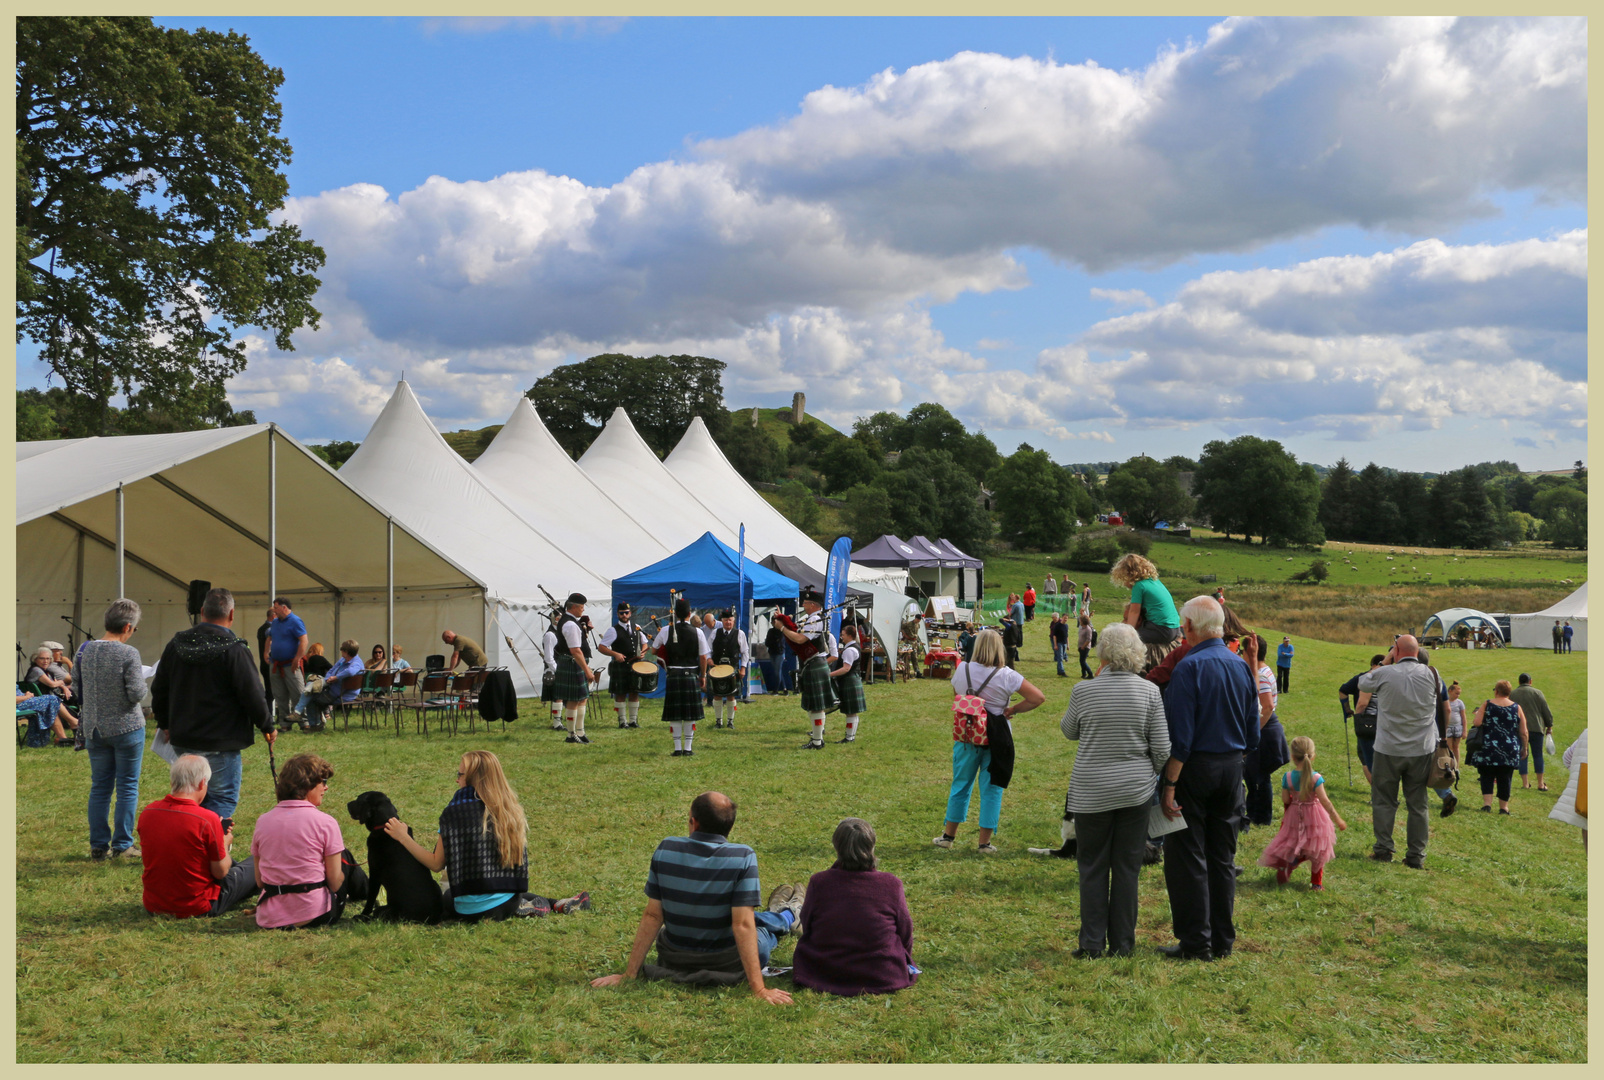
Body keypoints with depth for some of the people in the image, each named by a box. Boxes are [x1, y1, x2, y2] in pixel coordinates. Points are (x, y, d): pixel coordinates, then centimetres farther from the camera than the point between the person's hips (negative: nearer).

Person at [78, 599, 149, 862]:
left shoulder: (85, 650, 0)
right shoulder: (129, 654, -17)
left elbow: (77, 688, 9)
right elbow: (137, 694, -18)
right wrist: (140, 676, 1)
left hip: (93, 729, 5)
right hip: (126, 727, -5)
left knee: (99, 788, 12)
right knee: (127, 787, 5)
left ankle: (98, 846, 16)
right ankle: (122, 845, 7)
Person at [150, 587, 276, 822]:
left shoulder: (176, 644, 5)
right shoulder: (234, 650, -15)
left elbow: (159, 690, 15)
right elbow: (252, 695, -13)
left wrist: (165, 723, 29)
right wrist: (267, 726, 3)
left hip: (182, 741, 7)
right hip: (221, 745, -7)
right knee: (223, 800, 0)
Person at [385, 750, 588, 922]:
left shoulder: (456, 812, -12)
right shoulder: (512, 811, 2)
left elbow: (437, 864, -7)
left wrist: (403, 837, 2)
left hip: (471, 911, -5)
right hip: (507, 903, 5)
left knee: (446, 896, 30)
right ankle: (555, 905, 11)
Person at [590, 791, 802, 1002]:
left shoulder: (666, 849, -15)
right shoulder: (743, 858, -24)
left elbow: (652, 916, -12)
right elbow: (743, 926, -27)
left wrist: (629, 974, -6)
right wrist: (759, 990, -26)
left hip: (674, 959, 3)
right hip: (729, 963, -3)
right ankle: (788, 915, 63)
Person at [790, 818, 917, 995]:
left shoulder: (818, 882, -15)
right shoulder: (892, 884, -15)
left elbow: (806, 927, 1)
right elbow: (905, 932, -2)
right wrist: (905, 962, 20)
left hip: (824, 973, -1)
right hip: (883, 977, 1)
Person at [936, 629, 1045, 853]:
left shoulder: (962, 670, -2)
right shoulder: (1006, 676, -12)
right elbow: (1038, 697, -14)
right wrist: (1012, 710, -6)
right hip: (996, 739, -3)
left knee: (961, 784, 15)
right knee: (991, 788, 7)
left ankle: (949, 835, 24)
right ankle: (985, 842, 11)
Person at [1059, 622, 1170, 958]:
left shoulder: (1084, 691, -10)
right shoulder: (1149, 692, -6)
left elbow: (1068, 731, 9)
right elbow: (1161, 748, -4)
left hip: (1092, 792, -1)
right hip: (1136, 791, 1)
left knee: (1092, 867, 9)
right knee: (1127, 867, 10)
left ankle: (1092, 942, 9)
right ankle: (1122, 943, 15)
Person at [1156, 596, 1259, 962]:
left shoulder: (1189, 668, -15)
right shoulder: (1242, 667, 5)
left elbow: (1180, 735, -18)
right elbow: (1252, 732, 10)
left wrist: (1170, 785, -16)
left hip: (1195, 768, -6)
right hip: (1232, 767, 7)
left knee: (1187, 857, 2)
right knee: (1223, 857, 13)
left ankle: (1196, 942, 4)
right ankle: (1223, 940, 19)